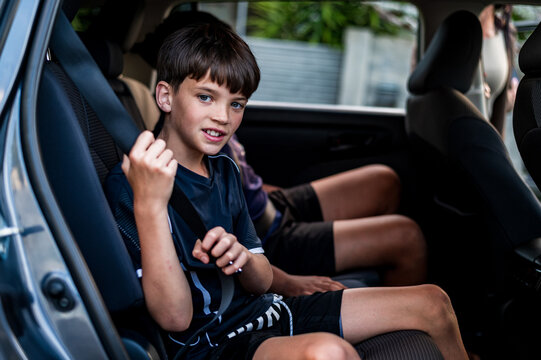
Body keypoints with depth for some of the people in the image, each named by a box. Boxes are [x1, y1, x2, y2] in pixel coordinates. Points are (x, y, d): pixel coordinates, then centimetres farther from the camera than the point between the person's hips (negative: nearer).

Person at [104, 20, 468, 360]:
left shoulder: (223, 169, 10)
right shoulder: (130, 182, -14)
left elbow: (262, 283, 10)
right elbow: (175, 318, -22)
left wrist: (242, 257, -14)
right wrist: (150, 205, -33)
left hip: (265, 311, 8)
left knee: (432, 303, 6)